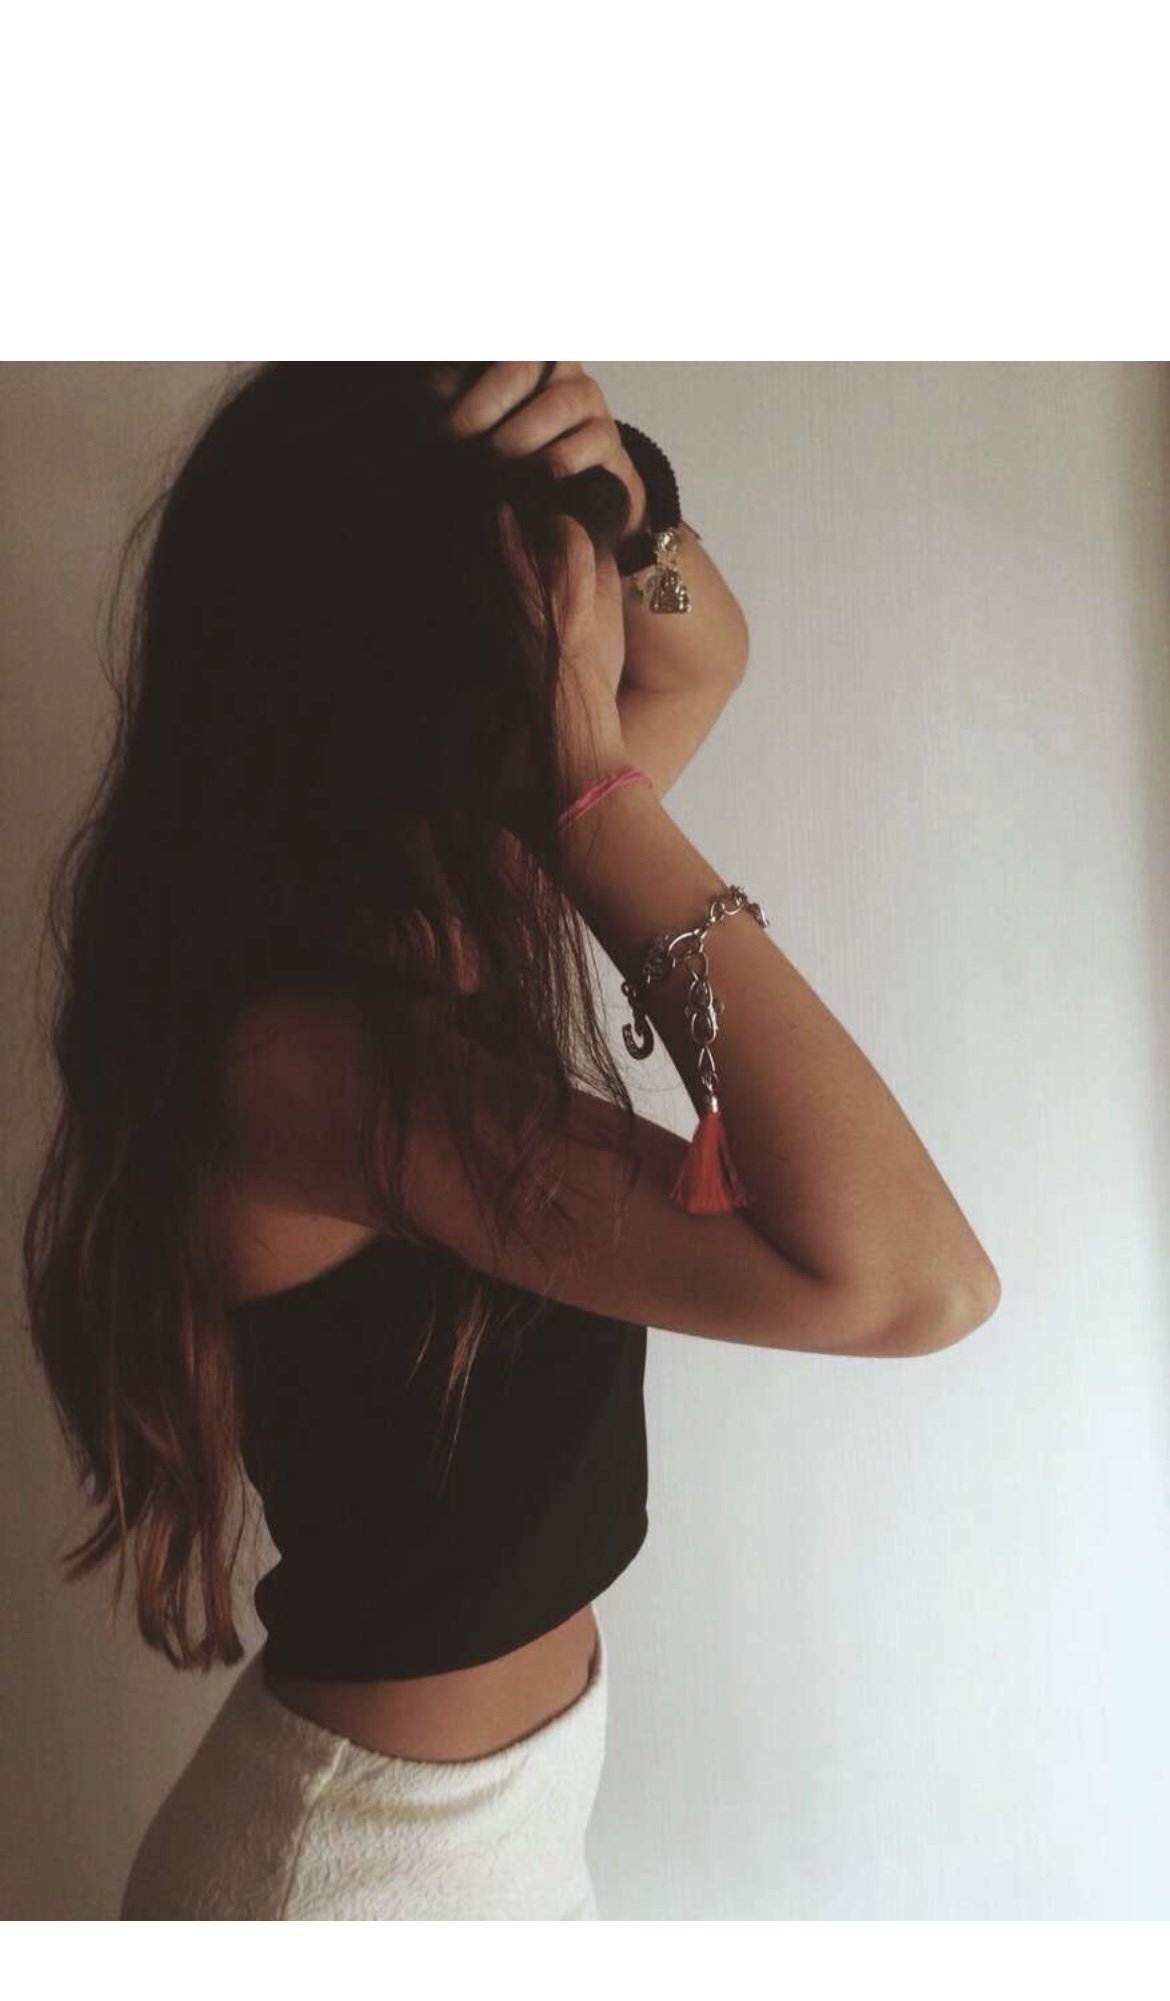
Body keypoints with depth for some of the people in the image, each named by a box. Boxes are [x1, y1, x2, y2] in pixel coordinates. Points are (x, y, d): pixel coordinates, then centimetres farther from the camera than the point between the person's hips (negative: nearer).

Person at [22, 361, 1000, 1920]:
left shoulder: (411, 939, -7)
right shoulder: (311, 1050, -32)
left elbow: (704, 659, 6)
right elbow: (905, 1278, -38)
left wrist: (611, 487, -15)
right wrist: (591, 787, -35)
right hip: (386, 1863, -7)